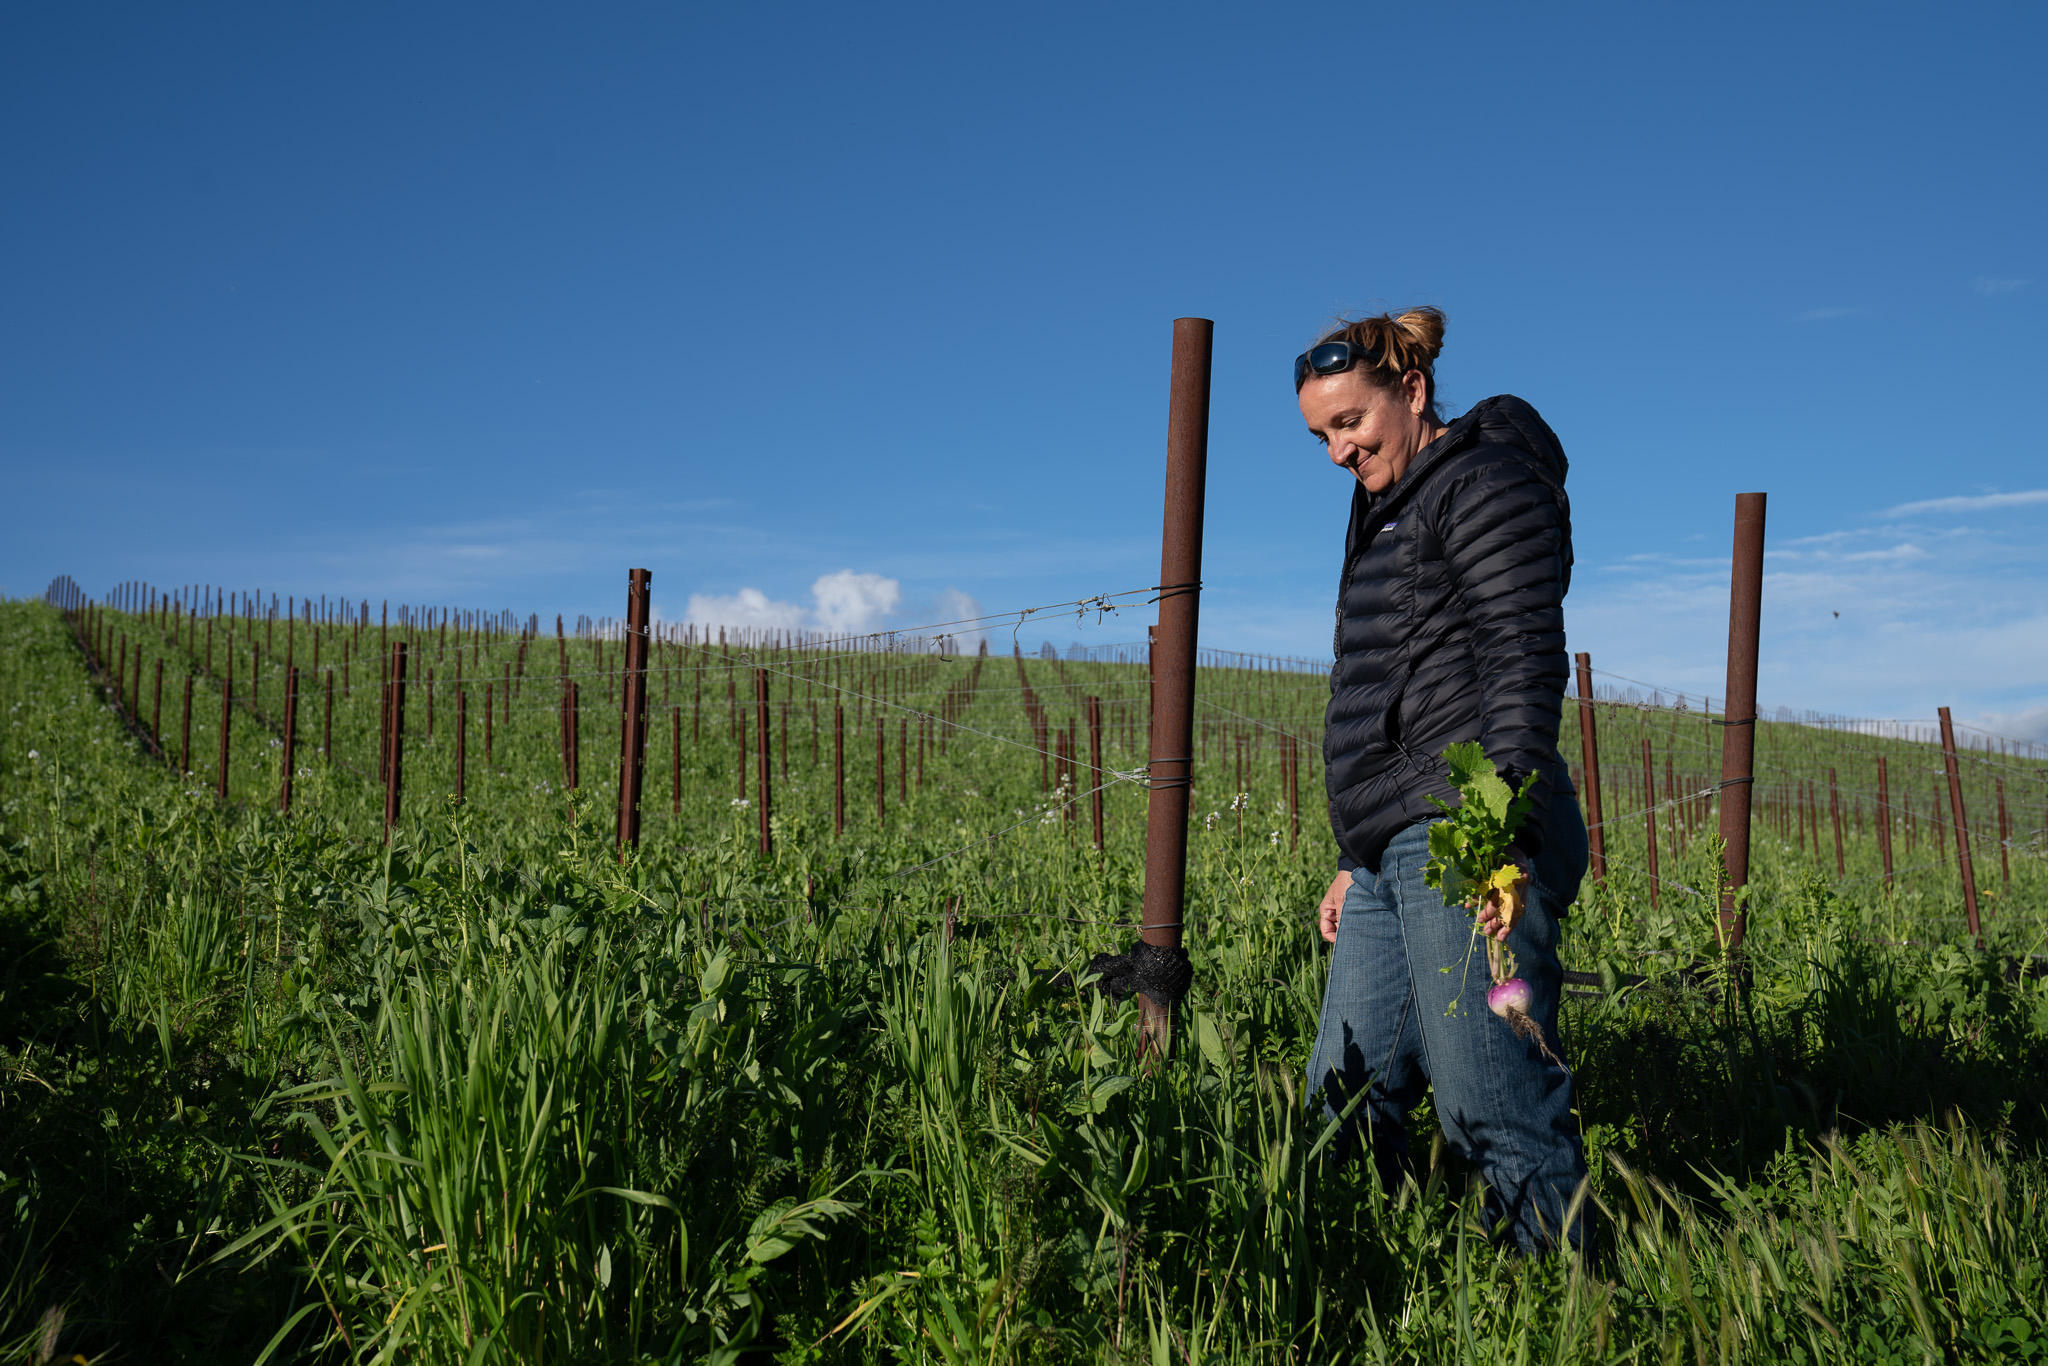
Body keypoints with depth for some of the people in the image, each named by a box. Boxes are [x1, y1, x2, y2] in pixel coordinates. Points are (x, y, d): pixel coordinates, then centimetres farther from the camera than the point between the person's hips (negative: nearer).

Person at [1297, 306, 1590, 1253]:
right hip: (1393, 852, 10)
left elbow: (1526, 658, -13)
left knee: (1494, 1109, -11)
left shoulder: (1486, 481, -1)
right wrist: (1355, 861, 24)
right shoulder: (1388, 514, 27)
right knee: (1345, 1098, 6)